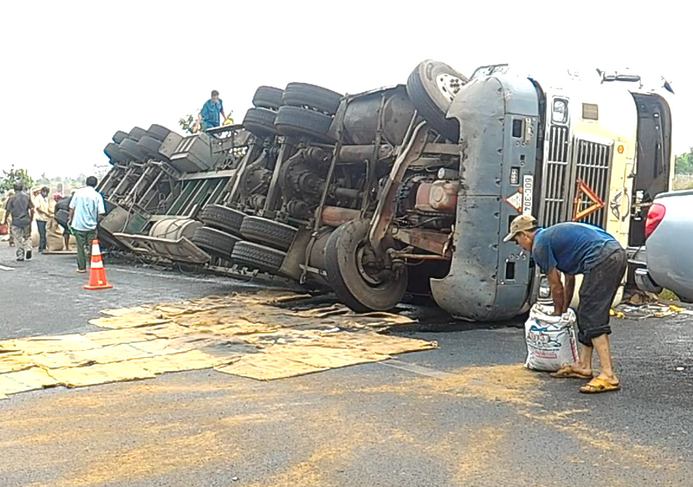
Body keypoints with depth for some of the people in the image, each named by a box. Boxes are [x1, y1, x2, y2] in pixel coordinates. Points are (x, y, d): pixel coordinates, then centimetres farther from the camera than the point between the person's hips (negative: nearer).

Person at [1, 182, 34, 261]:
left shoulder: (12, 198, -5)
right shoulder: (27, 197, 1)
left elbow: (8, 211, -5)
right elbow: (32, 209, 0)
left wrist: (5, 220, 8)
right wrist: (31, 218, 14)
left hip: (16, 222, -2)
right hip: (26, 221, 2)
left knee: (18, 239, 5)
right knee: (27, 237, 18)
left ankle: (20, 256, 6)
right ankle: (28, 249, -6)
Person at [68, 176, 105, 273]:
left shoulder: (78, 193, -1)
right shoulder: (97, 196, -4)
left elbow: (72, 208, 1)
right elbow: (100, 213, -7)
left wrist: (70, 219, 14)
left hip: (78, 225, 1)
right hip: (91, 225, -1)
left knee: (81, 247, 9)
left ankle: (81, 267, 14)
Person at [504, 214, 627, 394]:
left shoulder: (539, 245, 0)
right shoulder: (554, 236, 28)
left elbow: (555, 285, 7)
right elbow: (569, 279, 34)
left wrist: (558, 313, 23)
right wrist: (564, 310, 39)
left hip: (602, 260, -10)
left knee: (593, 318, -9)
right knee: (586, 315, 16)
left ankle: (608, 375, -13)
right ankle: (584, 365, 20)